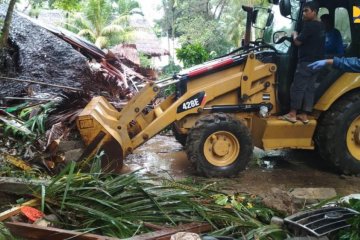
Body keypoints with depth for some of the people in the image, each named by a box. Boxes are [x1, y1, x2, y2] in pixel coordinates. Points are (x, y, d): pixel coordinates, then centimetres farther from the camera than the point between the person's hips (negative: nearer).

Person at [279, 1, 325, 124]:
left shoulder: (310, 25, -14)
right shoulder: (321, 26, 15)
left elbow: (298, 42, -13)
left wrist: (295, 34, 6)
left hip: (306, 62, -9)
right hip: (316, 62, 9)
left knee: (297, 87, -5)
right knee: (309, 88, 7)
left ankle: (292, 114, -2)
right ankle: (304, 115, 10)